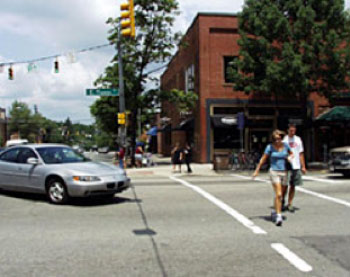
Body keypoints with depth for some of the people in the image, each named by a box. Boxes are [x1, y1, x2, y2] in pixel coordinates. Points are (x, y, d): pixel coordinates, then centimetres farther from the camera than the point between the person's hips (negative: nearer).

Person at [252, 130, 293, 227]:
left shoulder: (285, 145, 2)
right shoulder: (270, 147, -6)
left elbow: (291, 153, 21)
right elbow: (263, 159, 1)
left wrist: (290, 157, -3)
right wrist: (257, 170, 4)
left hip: (284, 172, 4)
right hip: (274, 172, -4)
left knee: (279, 195, 12)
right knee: (278, 194, -15)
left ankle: (274, 211, 32)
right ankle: (278, 216, -13)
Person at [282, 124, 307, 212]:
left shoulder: (298, 140, 11)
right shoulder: (284, 140, -3)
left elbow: (301, 154, 15)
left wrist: (303, 166, 10)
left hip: (296, 167, 4)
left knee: (293, 186, 6)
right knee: (285, 185, -6)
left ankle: (290, 204, 13)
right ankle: (282, 201, 14)